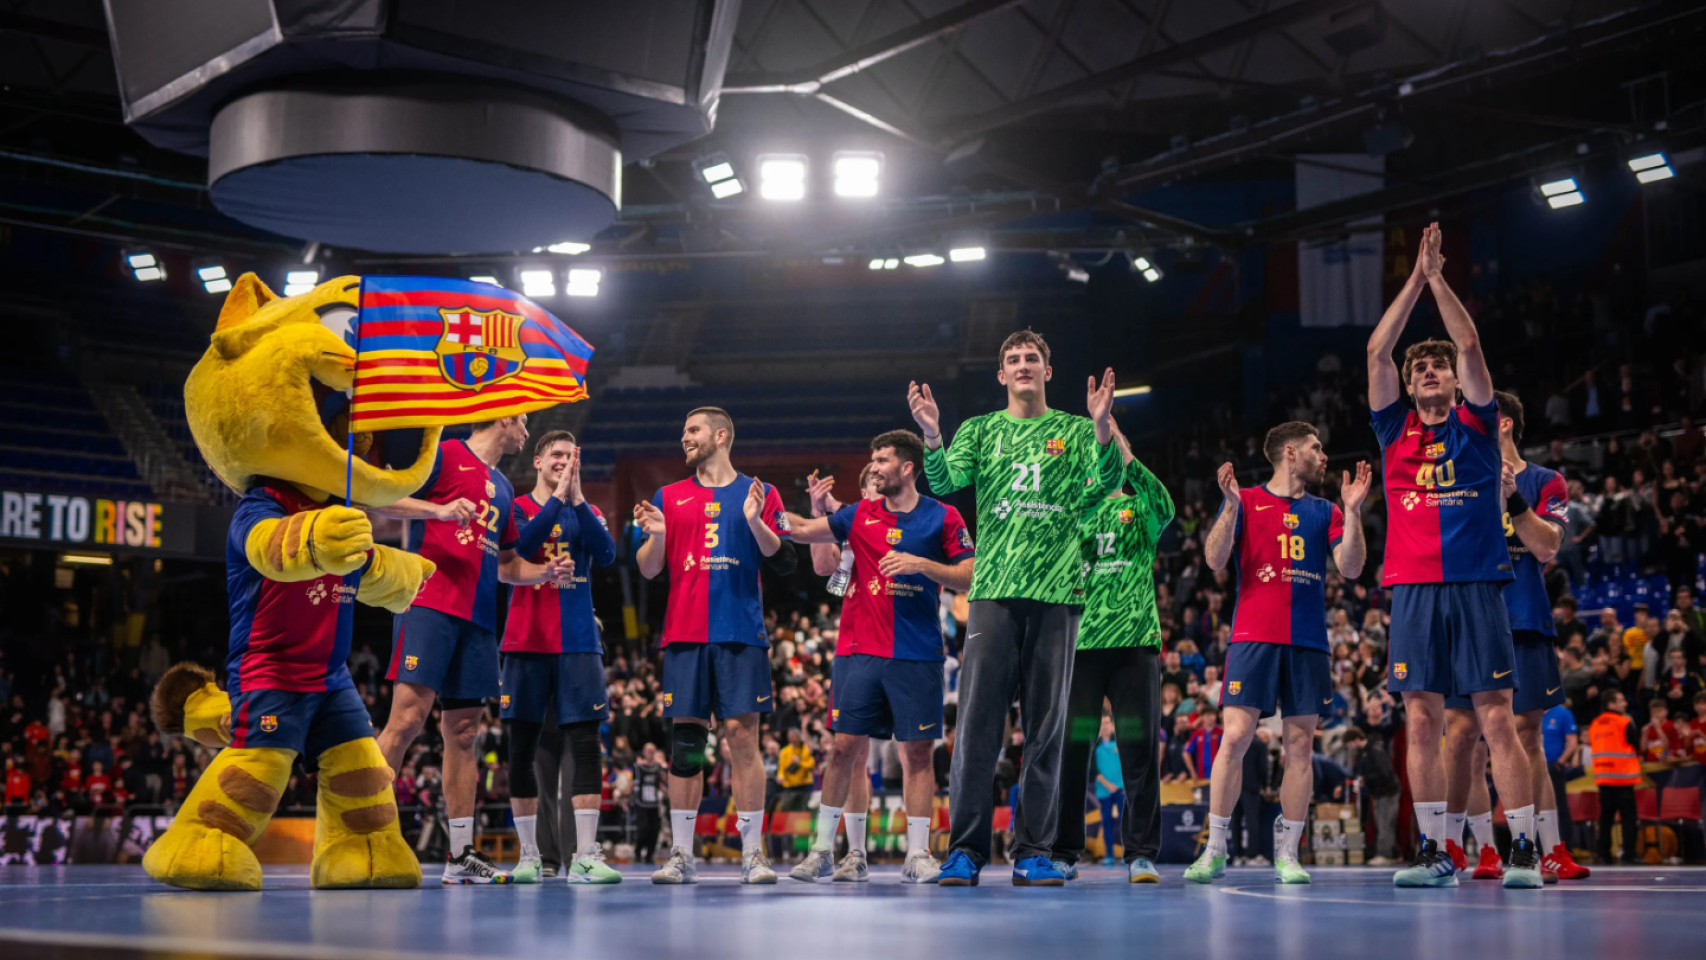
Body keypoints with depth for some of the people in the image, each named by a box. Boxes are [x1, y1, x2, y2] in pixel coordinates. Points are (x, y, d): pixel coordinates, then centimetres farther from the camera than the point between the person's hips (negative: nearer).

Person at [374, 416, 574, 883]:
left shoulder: (503, 489, 25)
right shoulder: (445, 454, 1)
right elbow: (377, 497, -9)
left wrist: (546, 573, 15)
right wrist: (440, 510, -20)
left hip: (477, 618, 8)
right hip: (429, 606, -8)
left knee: (462, 730, 7)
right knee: (408, 717, -16)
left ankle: (461, 855, 9)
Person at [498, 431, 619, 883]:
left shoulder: (585, 511, 12)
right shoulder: (516, 508, 7)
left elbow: (606, 554, -7)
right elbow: (519, 546, -14)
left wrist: (577, 498, -13)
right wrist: (557, 497, -15)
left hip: (578, 643, 1)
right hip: (526, 642, -1)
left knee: (585, 744, -7)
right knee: (521, 748, 2)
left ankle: (586, 856, -9)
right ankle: (530, 855, 11)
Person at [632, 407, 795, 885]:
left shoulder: (760, 494, 8)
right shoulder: (668, 498, 14)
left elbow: (786, 563, 1)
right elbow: (649, 570, 10)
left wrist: (755, 523, -14)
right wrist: (655, 535, -10)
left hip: (741, 633, -2)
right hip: (684, 634, 2)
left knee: (742, 734, -7)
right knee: (684, 741, 0)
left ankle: (753, 853, -1)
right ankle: (681, 855, 5)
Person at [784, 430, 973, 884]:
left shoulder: (942, 517, 3)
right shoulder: (860, 515, 10)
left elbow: (969, 578, -1)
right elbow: (802, 530, 6)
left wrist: (921, 564, -14)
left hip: (917, 654, -2)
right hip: (858, 652, 2)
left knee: (917, 751, 1)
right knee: (846, 748, 1)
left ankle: (917, 854, 7)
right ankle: (823, 850, 8)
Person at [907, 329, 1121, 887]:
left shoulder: (1075, 431, 12)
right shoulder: (980, 431, 14)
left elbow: (1105, 484, -4)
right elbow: (944, 482, -1)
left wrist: (1102, 429, -21)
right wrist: (931, 436, -19)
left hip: (1057, 592, 0)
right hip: (994, 589, 0)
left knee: (1046, 727, 3)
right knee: (978, 725, -4)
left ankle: (1033, 852, 9)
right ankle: (965, 850, 2)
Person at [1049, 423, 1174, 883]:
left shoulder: (1138, 509, 10)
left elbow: (1164, 509, -13)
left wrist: (1127, 457, -24)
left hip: (1134, 642, -1)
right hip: (1078, 642, 1)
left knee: (1140, 751, -2)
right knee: (1070, 750, 2)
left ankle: (1141, 854, 4)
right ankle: (1063, 853, 10)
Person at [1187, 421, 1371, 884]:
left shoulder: (1325, 512, 15)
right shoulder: (1246, 501, 8)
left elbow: (1351, 568, 4)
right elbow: (1215, 560, -3)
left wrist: (1353, 511, -6)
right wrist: (1230, 506, -16)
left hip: (1308, 641, 3)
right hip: (1253, 635, -3)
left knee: (1300, 745, 1)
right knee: (1235, 738, -10)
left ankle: (1287, 854, 7)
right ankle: (1215, 850, -2)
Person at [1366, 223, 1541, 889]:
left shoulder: (1477, 427, 10)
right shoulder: (1396, 432, 14)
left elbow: (1470, 345, 1)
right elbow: (1376, 352, 6)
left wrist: (1438, 276, 3)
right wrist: (1415, 279, 4)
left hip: (1476, 585, -2)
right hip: (1413, 590, 2)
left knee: (1496, 719, -5)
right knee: (1421, 722, 0)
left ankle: (1525, 851, -4)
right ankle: (1434, 853, 4)